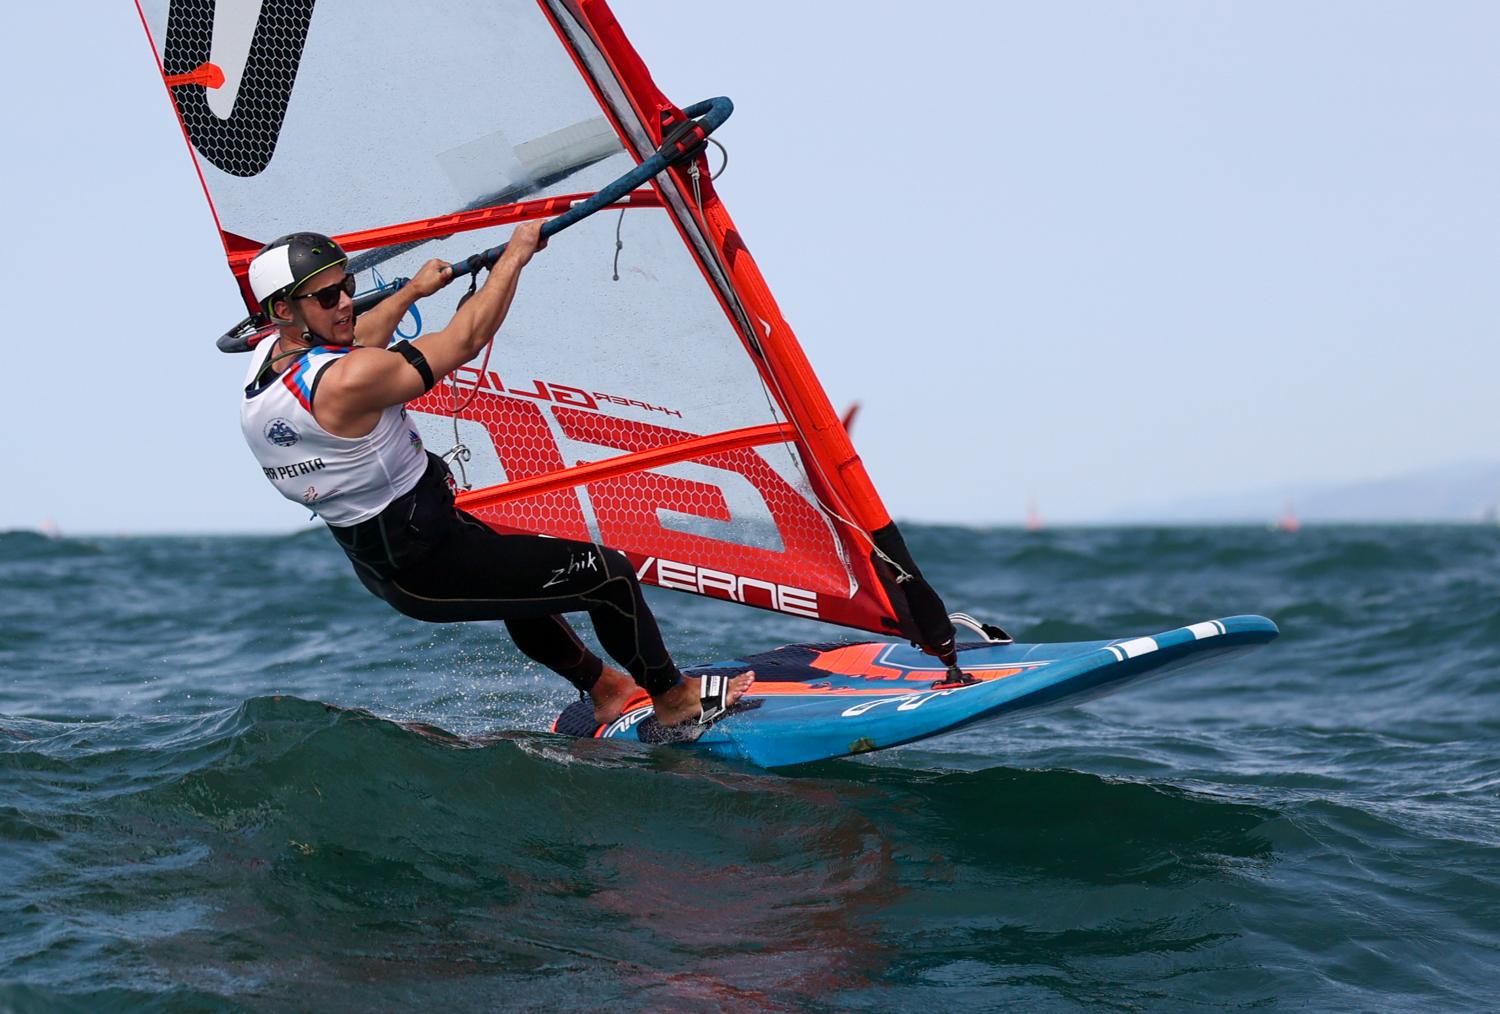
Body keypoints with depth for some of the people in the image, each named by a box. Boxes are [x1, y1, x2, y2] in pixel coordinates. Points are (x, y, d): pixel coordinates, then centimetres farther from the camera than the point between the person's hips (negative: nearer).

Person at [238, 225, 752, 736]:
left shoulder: (266, 358, -3)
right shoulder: (347, 381, -32)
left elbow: (350, 344, 20)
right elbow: (466, 339, -22)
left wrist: (413, 290, 32)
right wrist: (516, 253, -10)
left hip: (372, 563, 10)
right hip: (427, 570, -10)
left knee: (515, 569, 35)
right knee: (608, 575, -1)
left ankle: (602, 688, 50)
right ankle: (676, 706, 19)